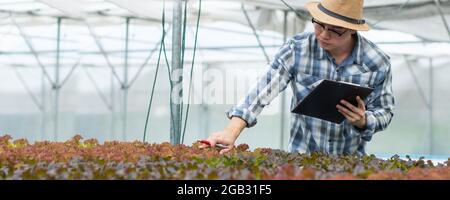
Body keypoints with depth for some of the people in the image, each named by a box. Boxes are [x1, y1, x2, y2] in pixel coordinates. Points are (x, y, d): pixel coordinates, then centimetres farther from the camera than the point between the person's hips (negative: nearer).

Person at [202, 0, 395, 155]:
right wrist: (231, 132, -26)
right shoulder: (297, 49, -9)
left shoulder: (377, 63, -7)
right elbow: (263, 91, -14)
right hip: (300, 156, -1)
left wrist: (363, 121, -19)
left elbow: (384, 112, 4)